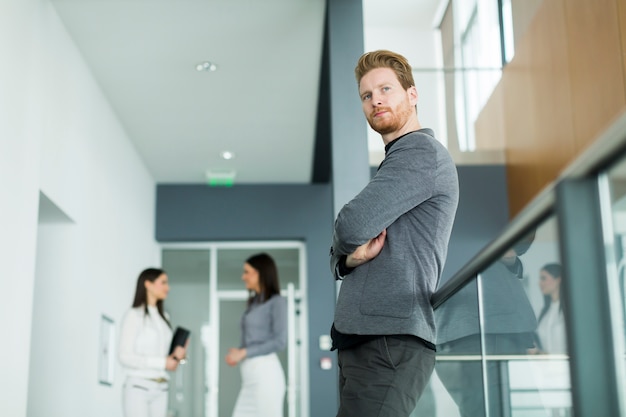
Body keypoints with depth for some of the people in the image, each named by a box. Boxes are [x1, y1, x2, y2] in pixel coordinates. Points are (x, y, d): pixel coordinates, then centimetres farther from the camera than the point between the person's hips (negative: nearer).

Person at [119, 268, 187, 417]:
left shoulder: (164, 317, 17)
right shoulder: (134, 315, -4)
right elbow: (125, 356, -12)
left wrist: (176, 355, -2)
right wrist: (162, 362, -15)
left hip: (160, 389, 7)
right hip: (138, 387, -6)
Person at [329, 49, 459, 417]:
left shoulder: (422, 152, -6)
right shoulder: (395, 165, 25)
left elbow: (351, 227, -19)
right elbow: (339, 254, 21)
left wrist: (351, 245, 4)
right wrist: (352, 257, -2)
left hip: (391, 341, -10)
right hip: (361, 338, 10)